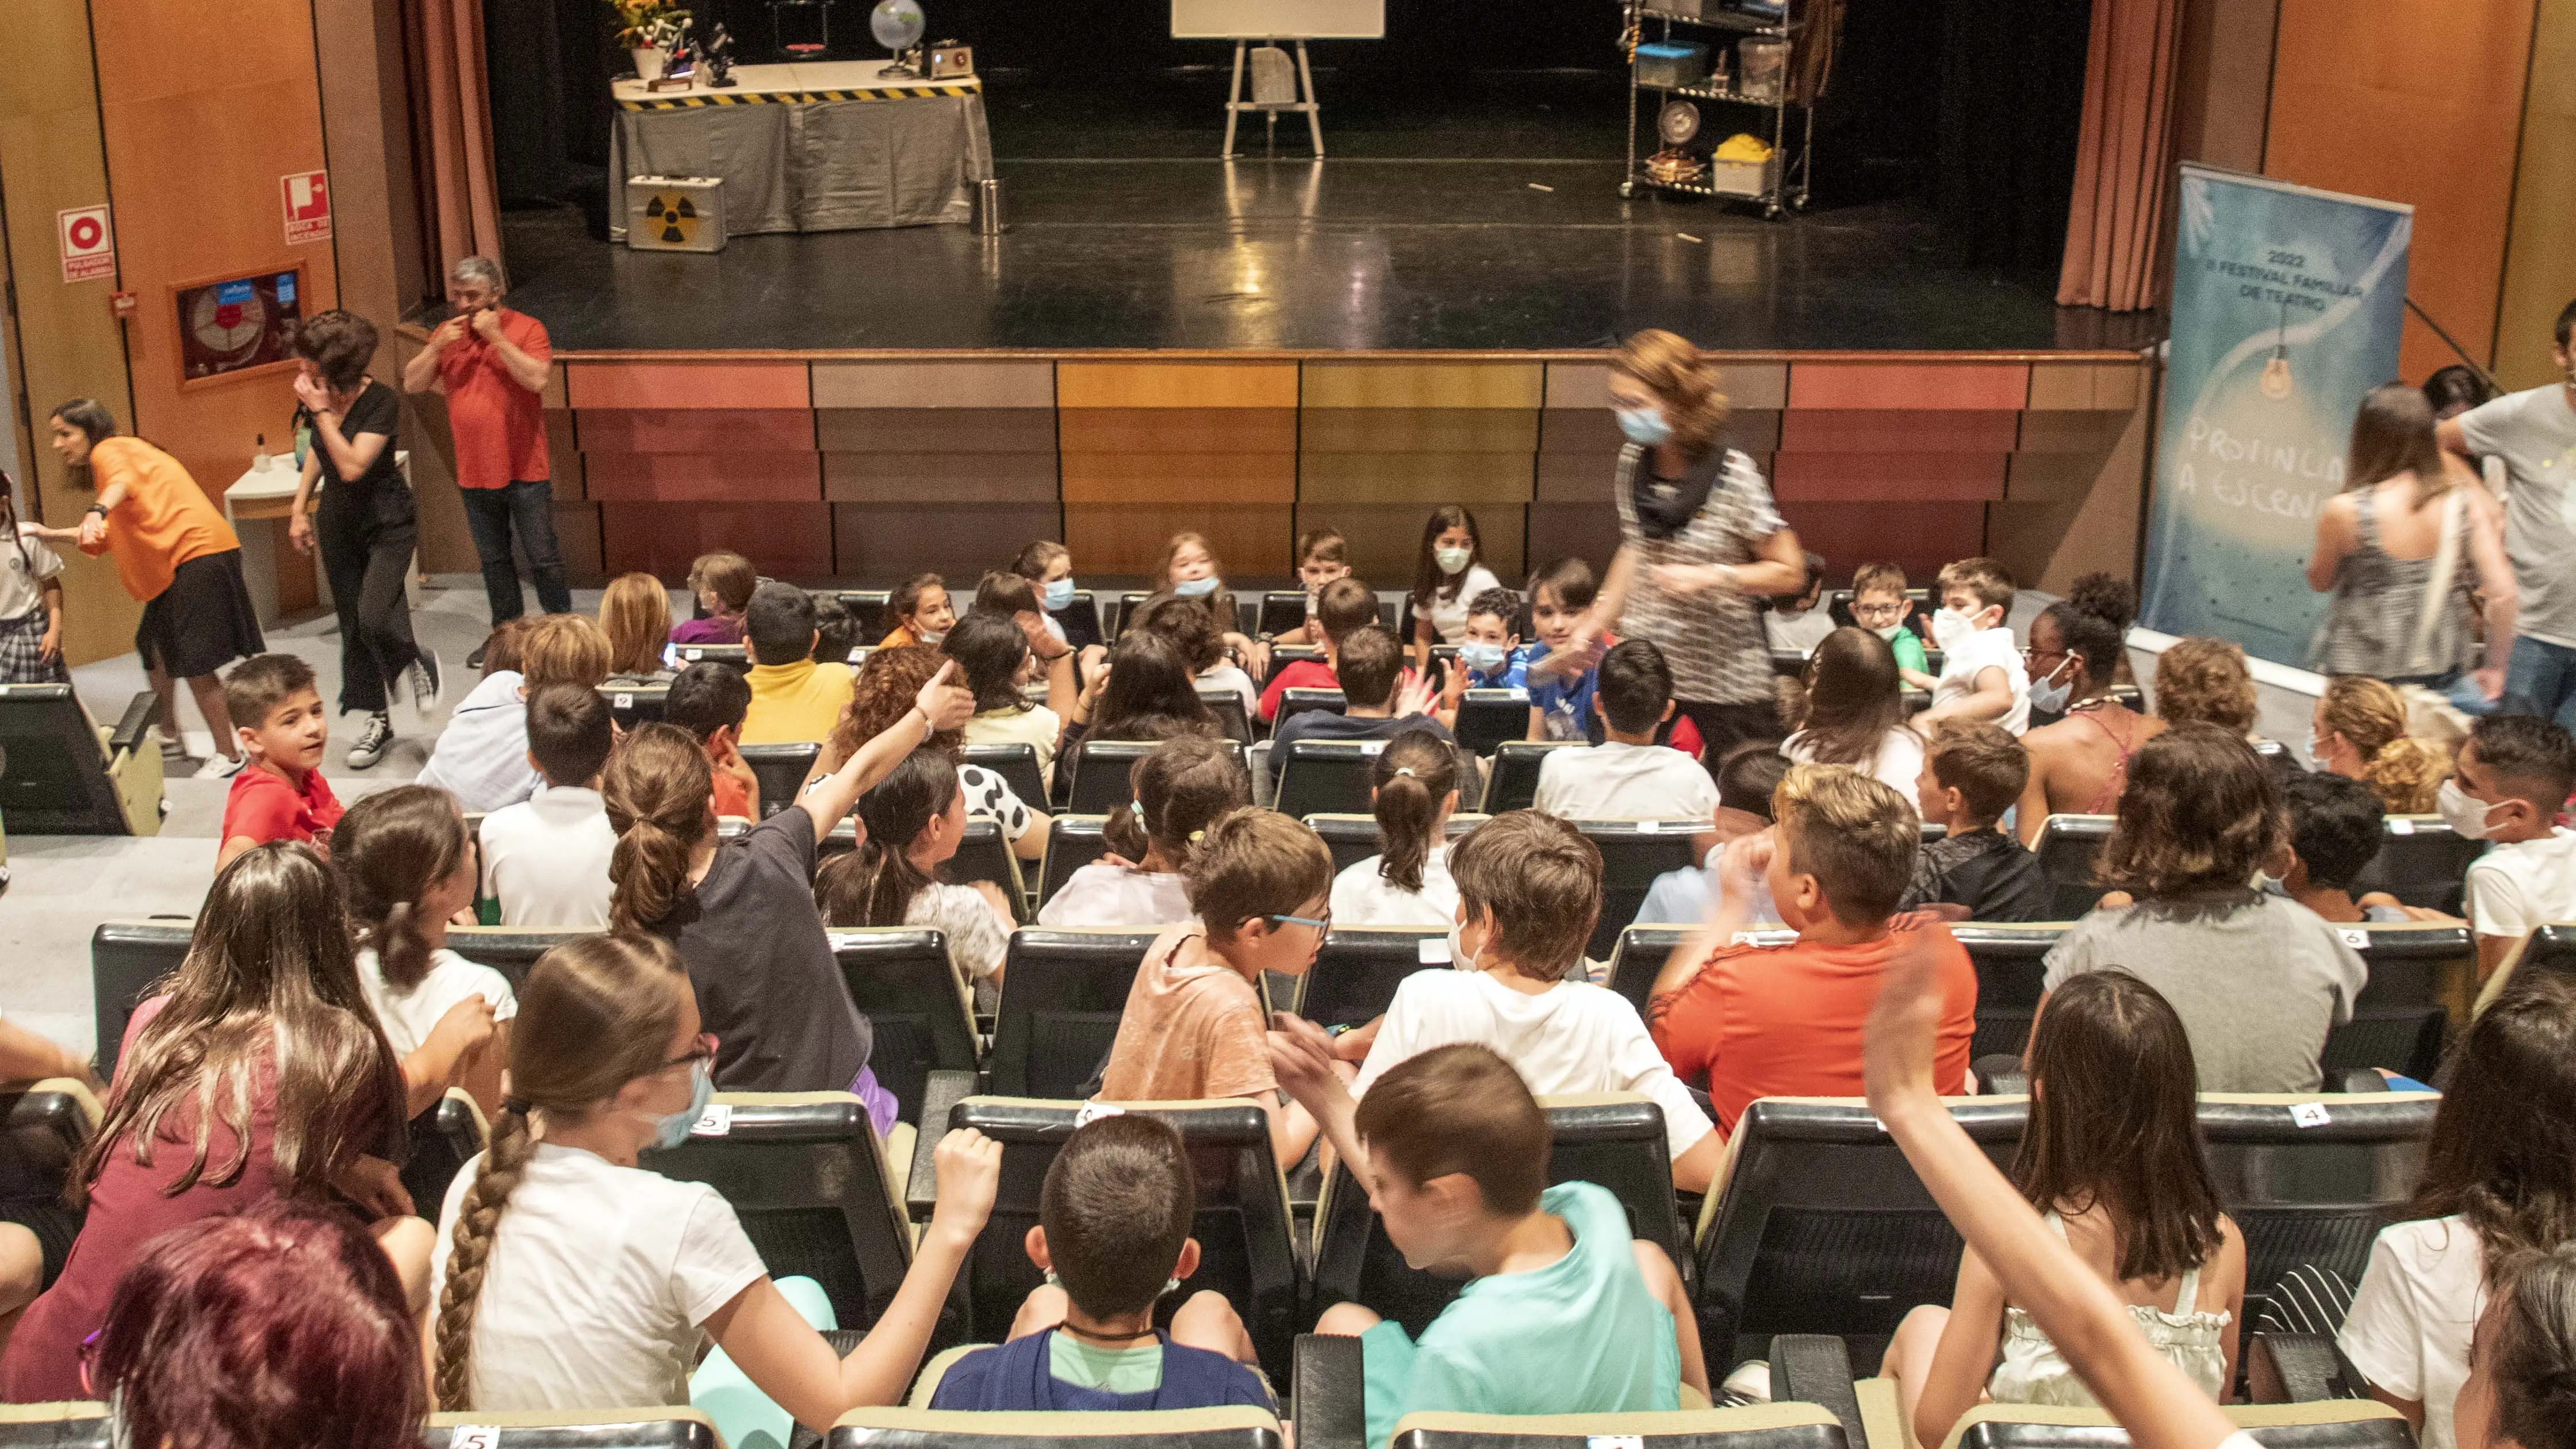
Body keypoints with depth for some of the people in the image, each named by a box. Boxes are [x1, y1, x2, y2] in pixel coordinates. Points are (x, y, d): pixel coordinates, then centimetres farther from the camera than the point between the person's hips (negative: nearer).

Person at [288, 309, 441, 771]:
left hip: (387, 521, -6)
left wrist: (321, 411, -29)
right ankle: (376, 719, 20)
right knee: (352, 625, 8)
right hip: (338, 519, 6)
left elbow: (352, 466, -31)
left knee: (374, 617, -22)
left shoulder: (380, 403, -21)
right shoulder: (314, 396, -3)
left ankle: (418, 663, 10)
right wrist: (299, 508, 13)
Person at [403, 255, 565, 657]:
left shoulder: (526, 329, -8)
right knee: (494, 560, 14)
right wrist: (438, 347, -11)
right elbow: (412, 384, 4)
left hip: (525, 471, -5)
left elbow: (538, 379, -22)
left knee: (543, 557, 0)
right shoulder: (447, 333, 7)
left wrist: (496, 337, -22)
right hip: (474, 473, 5)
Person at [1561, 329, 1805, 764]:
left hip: (1725, 689, -5)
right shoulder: (1633, 462, 3)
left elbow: (1790, 572, -9)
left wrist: (1709, 576, -21)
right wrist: (1595, 626, 14)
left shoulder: (1732, 473, -14)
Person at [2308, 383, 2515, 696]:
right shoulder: (2466, 503, -8)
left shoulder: (2344, 512, -17)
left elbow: (2320, 582, 2)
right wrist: (2495, 667, 4)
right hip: (2442, 674, 4)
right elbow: (2502, 593, -8)